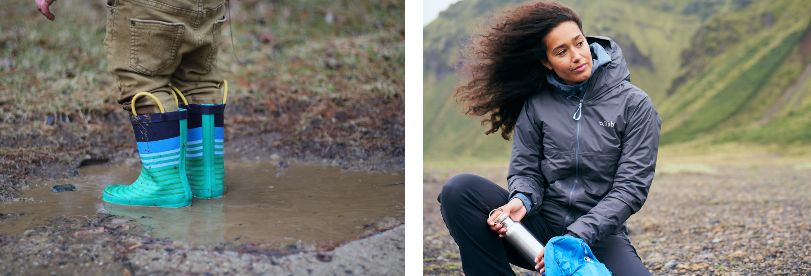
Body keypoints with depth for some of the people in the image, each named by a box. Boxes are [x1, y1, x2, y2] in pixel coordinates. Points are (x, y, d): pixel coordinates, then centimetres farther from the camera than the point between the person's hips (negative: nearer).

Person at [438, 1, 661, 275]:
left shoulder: (634, 104, -3)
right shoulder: (536, 104, 4)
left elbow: (630, 188, -8)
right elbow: (525, 170, 5)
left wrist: (576, 237, -20)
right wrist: (522, 201, -20)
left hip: (598, 234, -2)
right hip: (541, 223, 2)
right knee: (459, 190, -22)